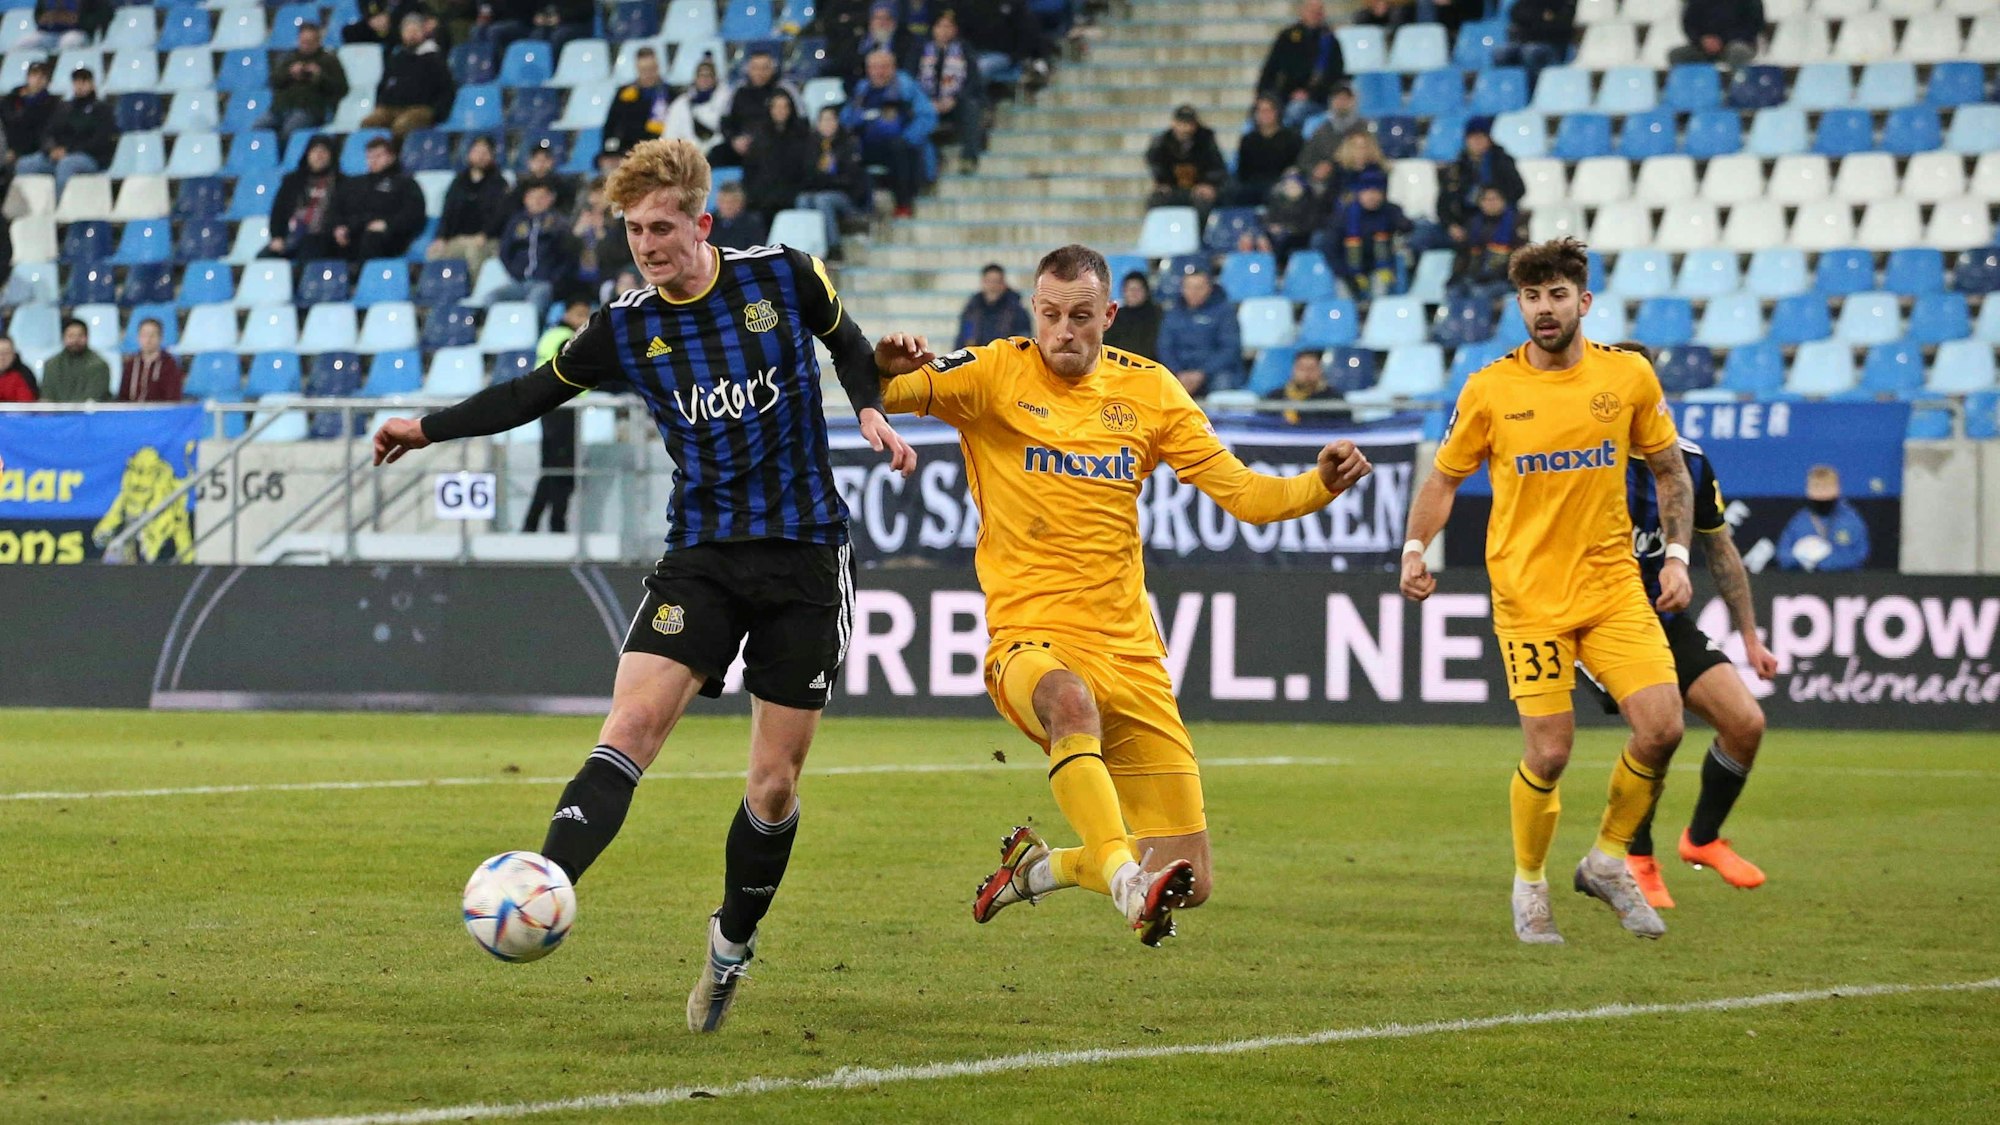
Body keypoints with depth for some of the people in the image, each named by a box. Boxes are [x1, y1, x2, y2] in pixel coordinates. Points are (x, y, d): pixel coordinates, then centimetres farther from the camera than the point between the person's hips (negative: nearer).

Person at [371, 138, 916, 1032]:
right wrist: (430, 429, 6)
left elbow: (846, 341, 15)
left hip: (805, 555, -1)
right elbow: (538, 390, 12)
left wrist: (871, 412, -2)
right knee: (631, 724, -21)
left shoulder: (782, 277, -3)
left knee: (775, 783, 1)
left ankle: (733, 941, 24)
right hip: (702, 555, 1)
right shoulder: (626, 327, 0)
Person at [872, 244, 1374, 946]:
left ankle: (1039, 867, 28)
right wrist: (888, 368, -34)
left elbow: (1241, 492, 9)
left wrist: (1319, 486, -9)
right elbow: (883, 392, -11)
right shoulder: (995, 374, 0)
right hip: (1029, 637, -4)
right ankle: (1126, 884, -53)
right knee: (1071, 700, -44)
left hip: (1128, 650, 4)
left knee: (1190, 882, 2)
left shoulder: (1147, 389, 9)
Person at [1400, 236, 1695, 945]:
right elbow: (1444, 479, 8)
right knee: (1549, 754, -8)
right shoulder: (1489, 390, -3)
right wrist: (1416, 549, -7)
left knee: (1661, 726, -12)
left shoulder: (1629, 376, 1)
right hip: (1529, 594, -2)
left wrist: (1676, 555, 3)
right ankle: (1529, 883, 18)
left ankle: (1608, 859, 12)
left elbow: (1669, 470, 13)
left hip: (1614, 585, 2)